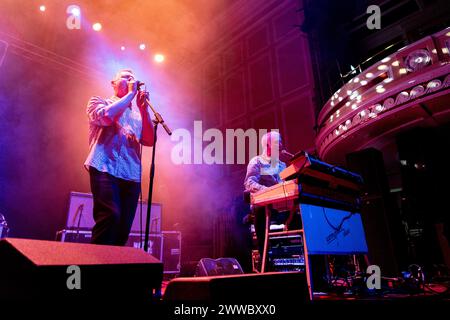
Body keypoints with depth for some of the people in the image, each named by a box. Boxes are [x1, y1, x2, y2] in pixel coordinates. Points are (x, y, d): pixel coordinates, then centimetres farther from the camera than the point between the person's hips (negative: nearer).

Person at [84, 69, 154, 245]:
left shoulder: (137, 113, 23)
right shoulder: (98, 102, 14)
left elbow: (149, 141, 9)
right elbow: (106, 116, -10)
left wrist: (143, 108, 3)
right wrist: (130, 94, -1)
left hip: (131, 175, 5)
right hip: (105, 169, -4)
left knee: (123, 228, 2)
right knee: (110, 216, -24)